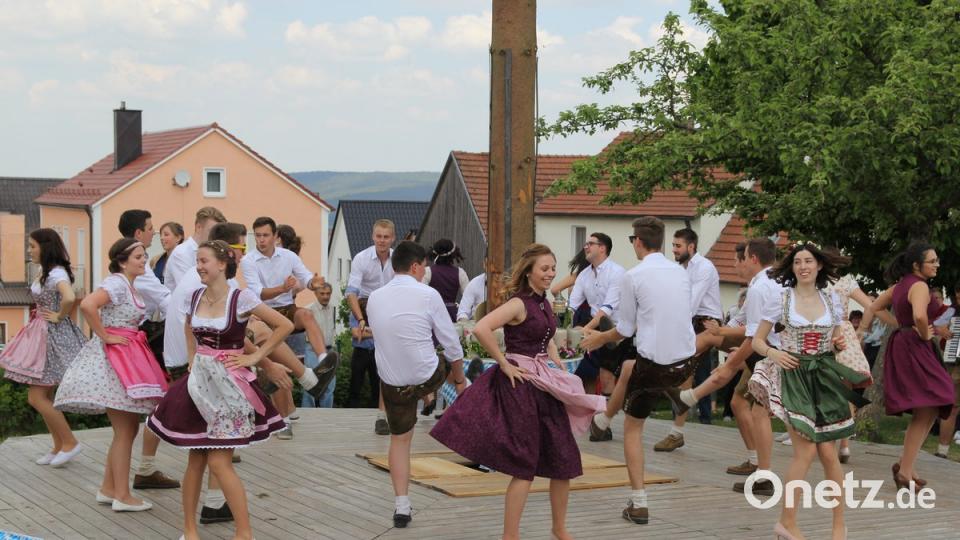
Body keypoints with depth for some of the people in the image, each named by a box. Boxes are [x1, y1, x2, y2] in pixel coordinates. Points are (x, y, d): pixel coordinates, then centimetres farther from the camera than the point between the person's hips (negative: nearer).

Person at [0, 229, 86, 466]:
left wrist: (59, 316, -21)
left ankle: (69, 443, 3)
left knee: (37, 397, -7)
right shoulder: (44, 272, 11)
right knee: (44, 396, 12)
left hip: (53, 335, -10)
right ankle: (58, 447, 21)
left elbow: (69, 298, -37)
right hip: (41, 334, 10)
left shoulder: (56, 273, -18)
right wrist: (39, 314, 11)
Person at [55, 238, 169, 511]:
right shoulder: (116, 283, -15)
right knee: (125, 431, -5)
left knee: (128, 428, 13)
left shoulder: (130, 285, 14)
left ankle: (108, 489, 22)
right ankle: (122, 496, 2)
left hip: (127, 356, 10)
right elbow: (87, 305, -32)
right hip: (112, 357, -10)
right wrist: (104, 336, -22)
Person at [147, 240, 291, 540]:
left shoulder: (241, 298, -12)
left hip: (229, 384, -5)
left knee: (219, 462, -10)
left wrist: (254, 357, -9)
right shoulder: (195, 297, 4)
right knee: (196, 459, 8)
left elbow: (285, 326, -10)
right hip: (200, 382, 5)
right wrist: (193, 361, 12)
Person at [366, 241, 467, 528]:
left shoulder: (374, 298, -2)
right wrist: (460, 379, 7)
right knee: (454, 362, 29)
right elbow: (451, 343, -8)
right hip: (427, 377, -3)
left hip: (391, 382, 3)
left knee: (399, 440, 16)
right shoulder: (428, 295, -14)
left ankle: (402, 506, 15)